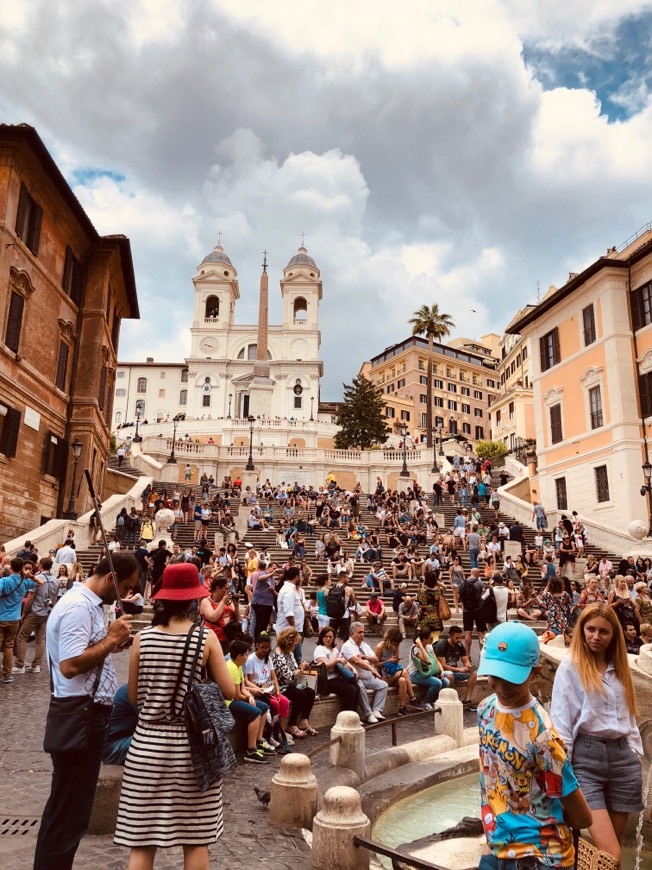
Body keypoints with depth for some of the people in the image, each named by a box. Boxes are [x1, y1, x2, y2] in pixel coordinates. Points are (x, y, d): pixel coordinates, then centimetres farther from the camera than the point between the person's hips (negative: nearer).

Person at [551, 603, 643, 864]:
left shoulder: (618, 667, 14)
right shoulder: (570, 666, -5)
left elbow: (628, 716, 19)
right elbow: (560, 720, -7)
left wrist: (636, 752, 9)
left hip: (622, 756, 6)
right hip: (586, 755, -5)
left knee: (614, 848, 11)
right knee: (611, 855, -12)